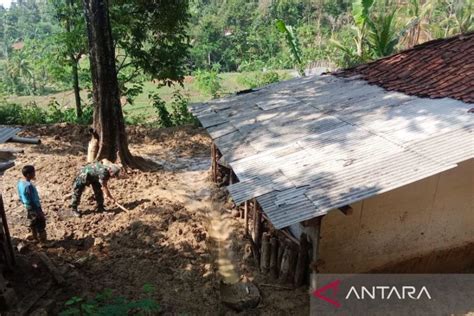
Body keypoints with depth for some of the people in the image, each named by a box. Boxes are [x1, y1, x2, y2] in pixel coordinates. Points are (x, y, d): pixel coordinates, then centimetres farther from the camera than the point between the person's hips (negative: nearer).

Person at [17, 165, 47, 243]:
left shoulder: (20, 183, -4)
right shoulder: (29, 186, -32)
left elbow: (20, 197, 9)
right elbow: (34, 200, -26)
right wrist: (39, 211, -17)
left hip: (27, 208, 8)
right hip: (34, 208, -8)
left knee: (32, 224, 23)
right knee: (40, 225, 8)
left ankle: (36, 238, 39)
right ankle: (43, 241, 21)